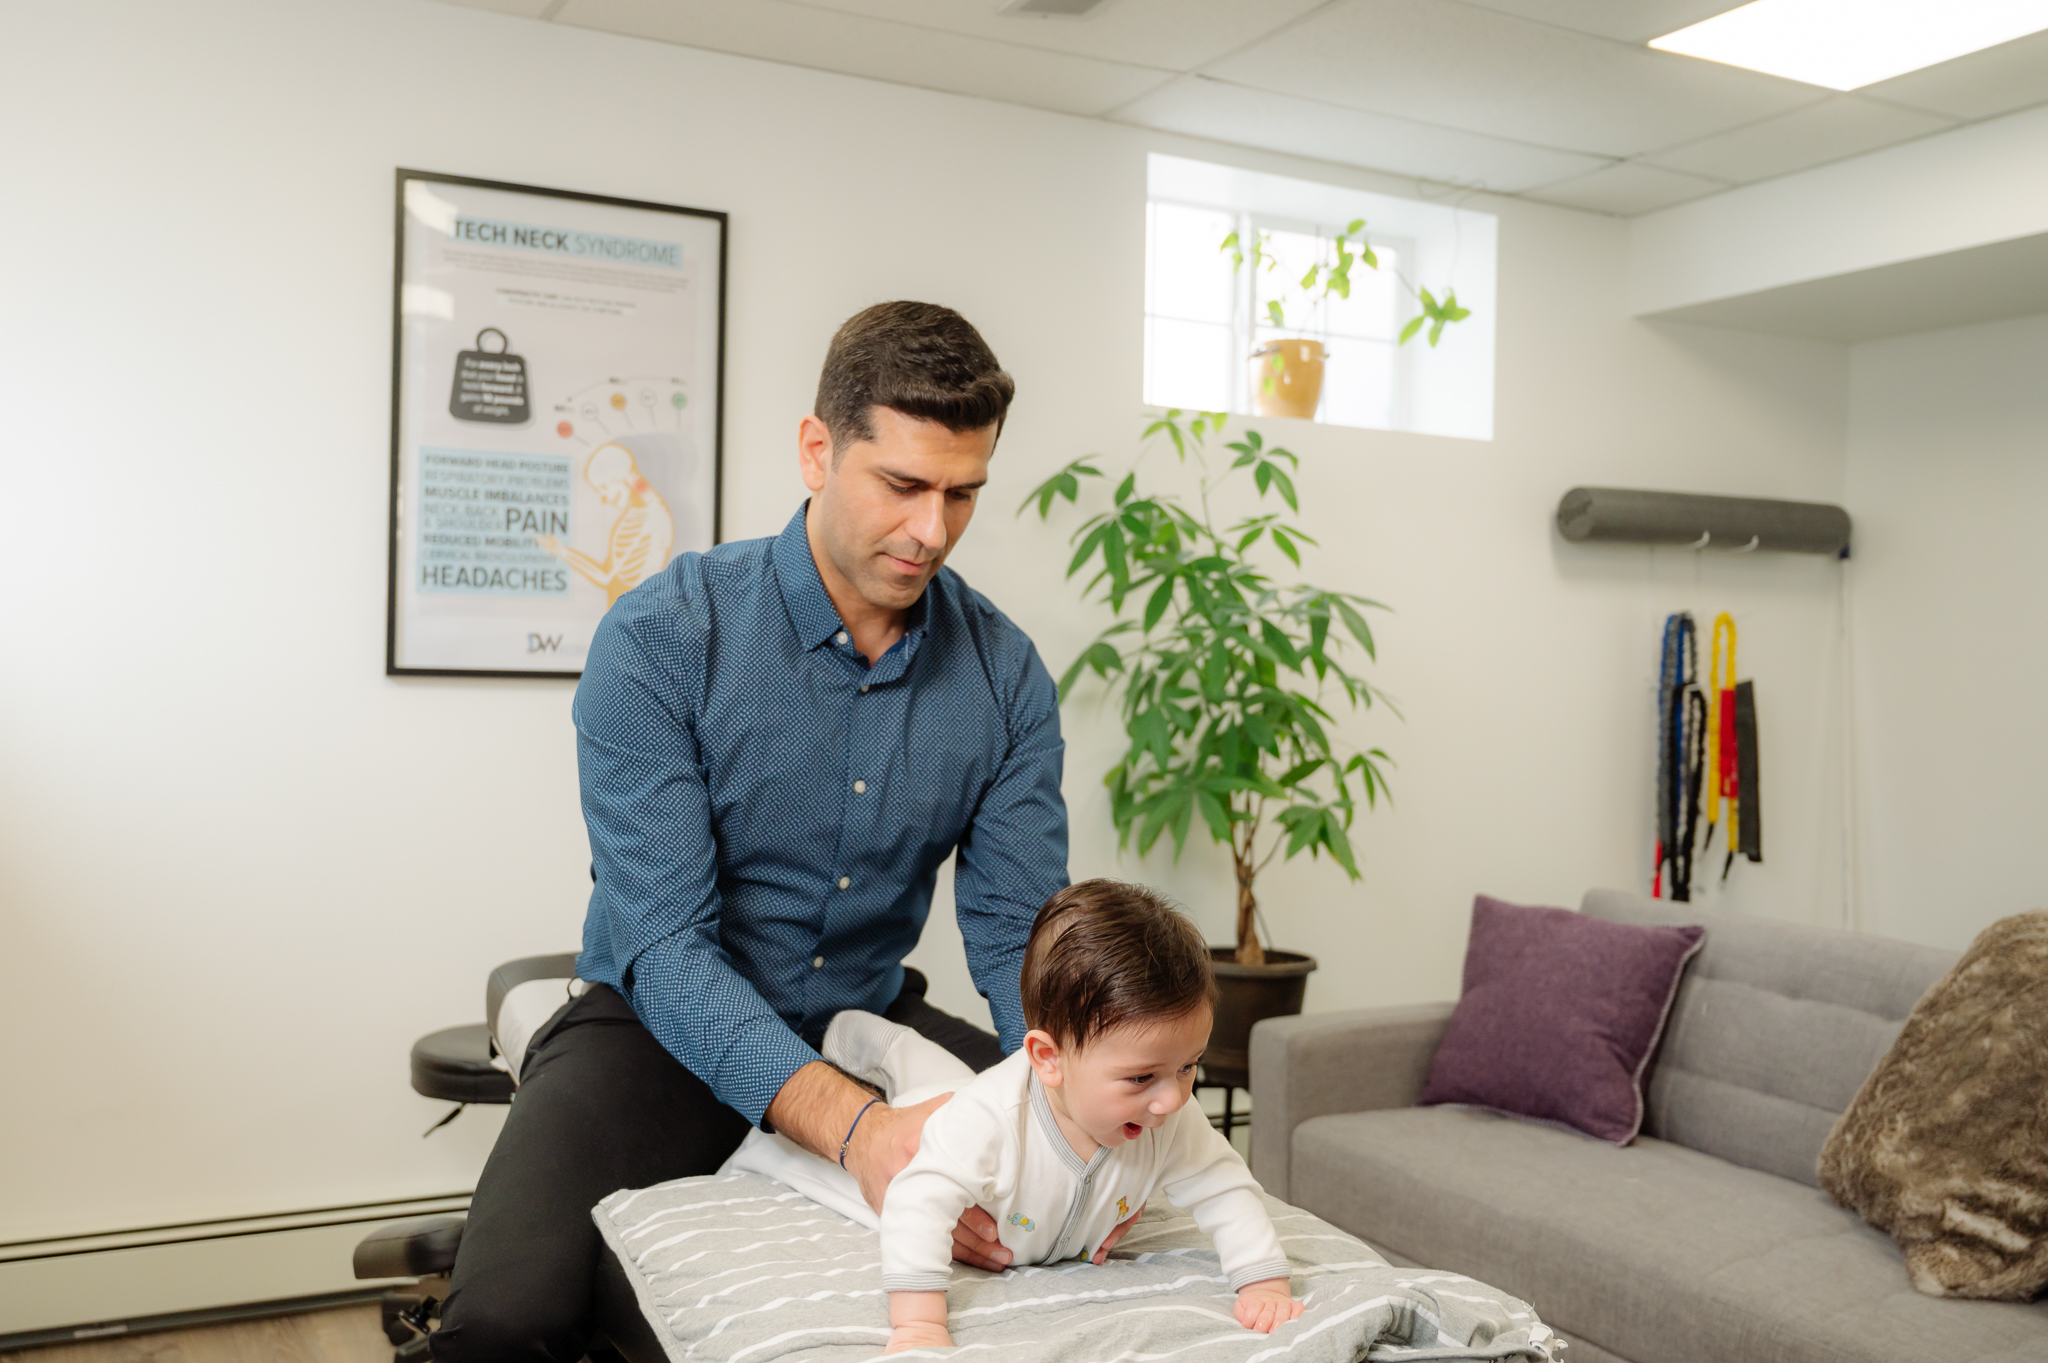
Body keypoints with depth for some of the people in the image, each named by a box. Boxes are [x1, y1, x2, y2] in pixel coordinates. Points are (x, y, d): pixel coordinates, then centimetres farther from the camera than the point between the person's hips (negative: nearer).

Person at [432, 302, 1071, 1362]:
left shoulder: (1005, 674, -5)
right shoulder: (660, 639, -18)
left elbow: (1019, 931, -8)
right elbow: (665, 950, -23)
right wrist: (852, 1126, -39)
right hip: (665, 1031, -3)